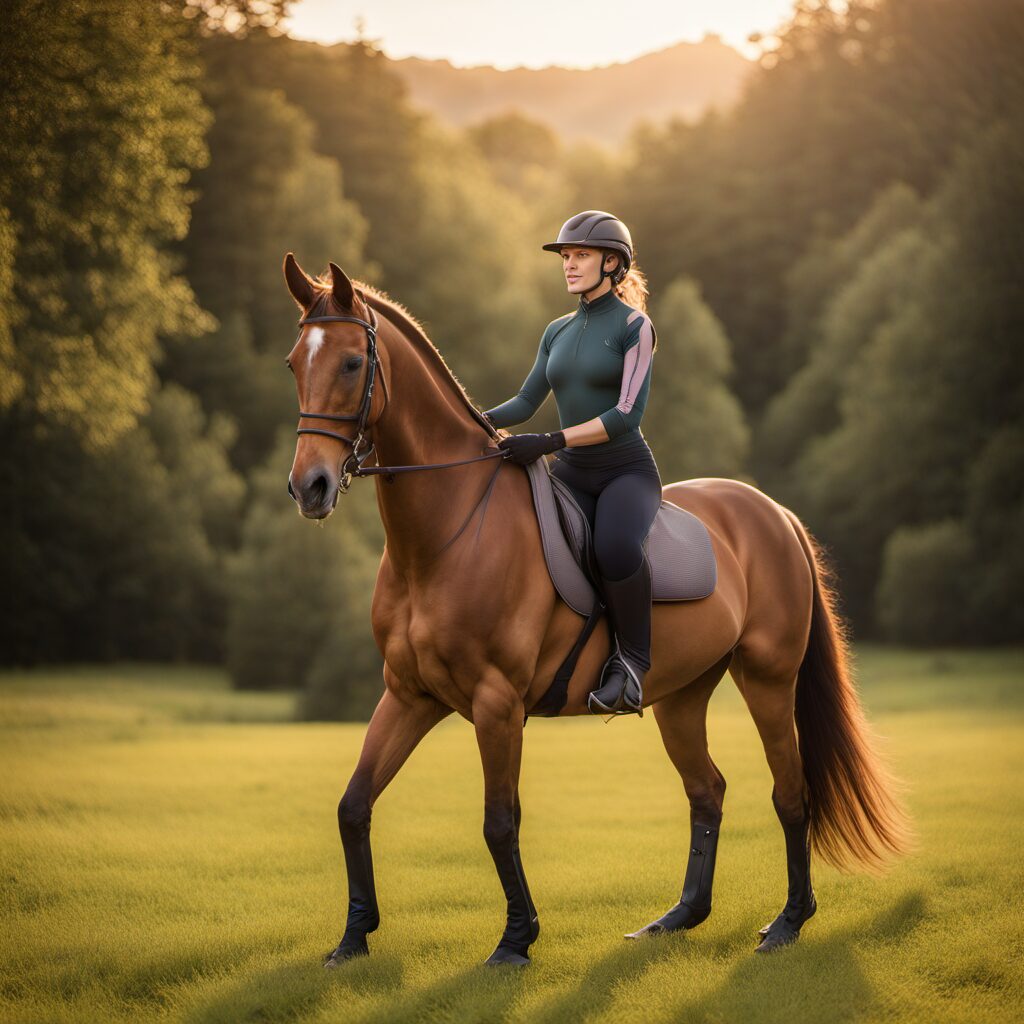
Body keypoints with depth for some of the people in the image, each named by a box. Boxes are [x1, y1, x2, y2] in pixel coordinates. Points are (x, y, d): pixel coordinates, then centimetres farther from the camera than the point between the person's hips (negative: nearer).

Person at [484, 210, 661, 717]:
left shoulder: (634, 326, -7)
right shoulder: (557, 332, 13)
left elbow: (626, 414, -17)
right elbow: (526, 402, 15)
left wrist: (550, 442, -26)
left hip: (627, 470, -6)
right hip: (570, 475, 6)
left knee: (614, 545, -38)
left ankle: (633, 657, -17)